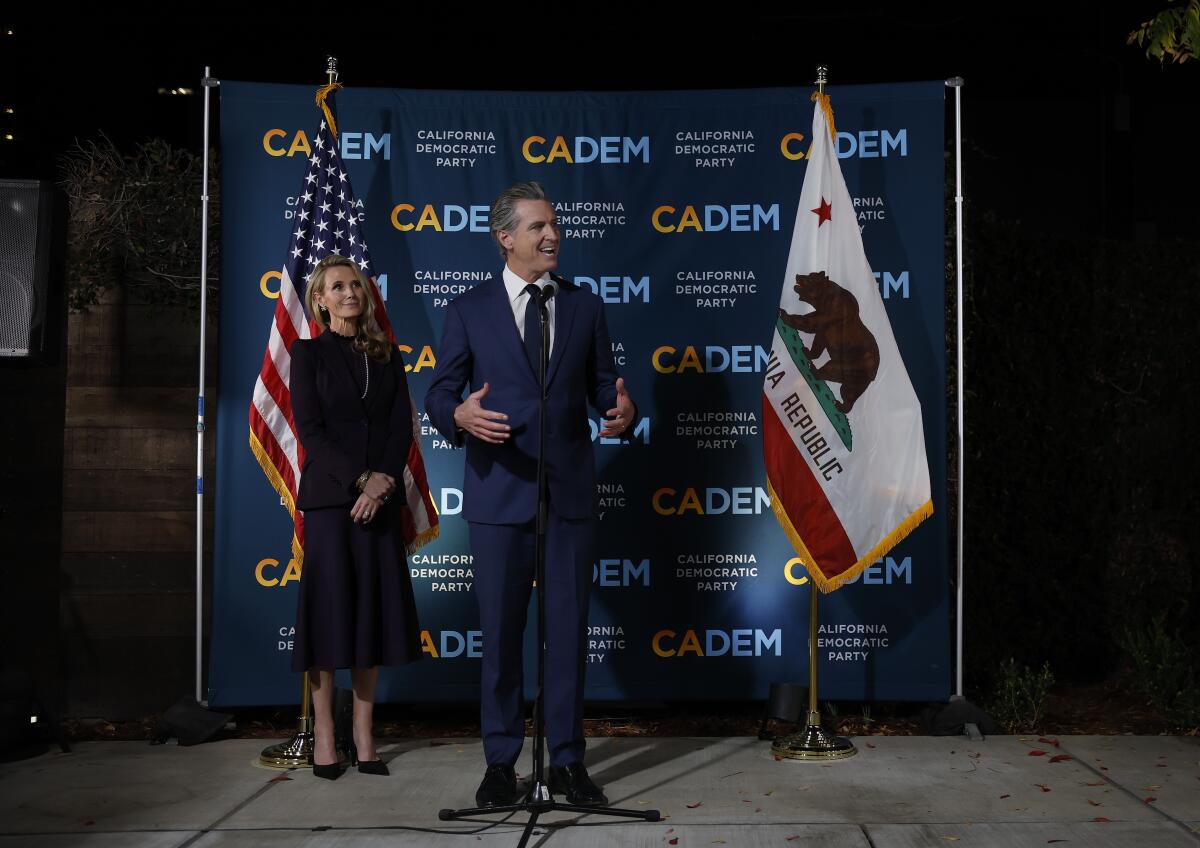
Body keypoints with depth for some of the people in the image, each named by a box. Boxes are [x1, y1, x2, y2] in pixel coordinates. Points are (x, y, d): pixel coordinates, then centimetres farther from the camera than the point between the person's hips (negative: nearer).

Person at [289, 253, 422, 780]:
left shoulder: (386, 355, 13)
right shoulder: (309, 353, 3)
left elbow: (402, 425, 6)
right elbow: (310, 429, -5)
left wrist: (384, 482, -9)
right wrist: (360, 479, -14)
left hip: (380, 497, 3)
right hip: (328, 495, -3)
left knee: (374, 610, 3)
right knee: (330, 607, -3)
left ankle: (363, 735, 11)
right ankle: (323, 735, 6)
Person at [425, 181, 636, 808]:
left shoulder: (585, 307, 10)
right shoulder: (469, 310, 4)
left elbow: (602, 387, 8)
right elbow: (439, 394, 1)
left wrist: (621, 411, -15)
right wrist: (459, 415, -22)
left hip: (570, 491, 2)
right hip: (499, 491, -1)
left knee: (568, 630, 6)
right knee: (500, 632, 5)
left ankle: (567, 761, 17)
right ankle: (501, 762, 18)